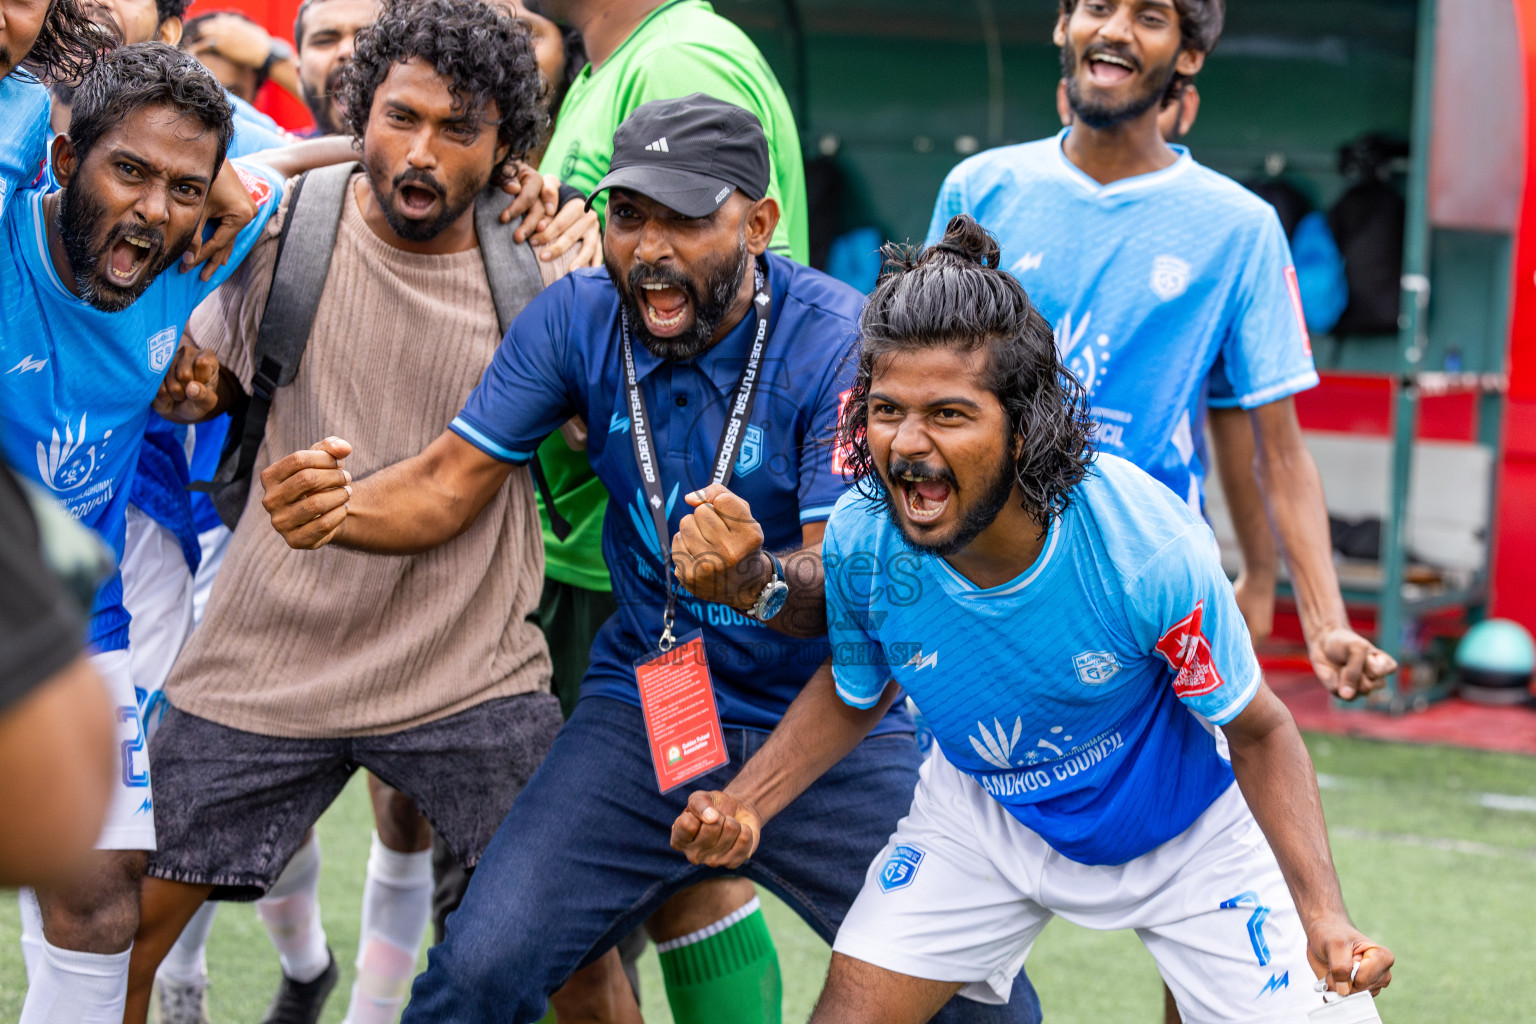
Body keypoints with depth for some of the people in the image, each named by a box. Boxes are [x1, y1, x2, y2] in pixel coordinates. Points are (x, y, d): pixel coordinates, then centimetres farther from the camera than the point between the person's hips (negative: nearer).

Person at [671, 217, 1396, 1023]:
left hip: (1179, 833, -2)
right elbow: (855, 695, 1)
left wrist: (1324, 917, -29)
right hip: (985, 818, 2)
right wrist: (744, 805, -14)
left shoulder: (1149, 548, -35)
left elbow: (1258, 732, -18)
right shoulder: (860, 540, -24)